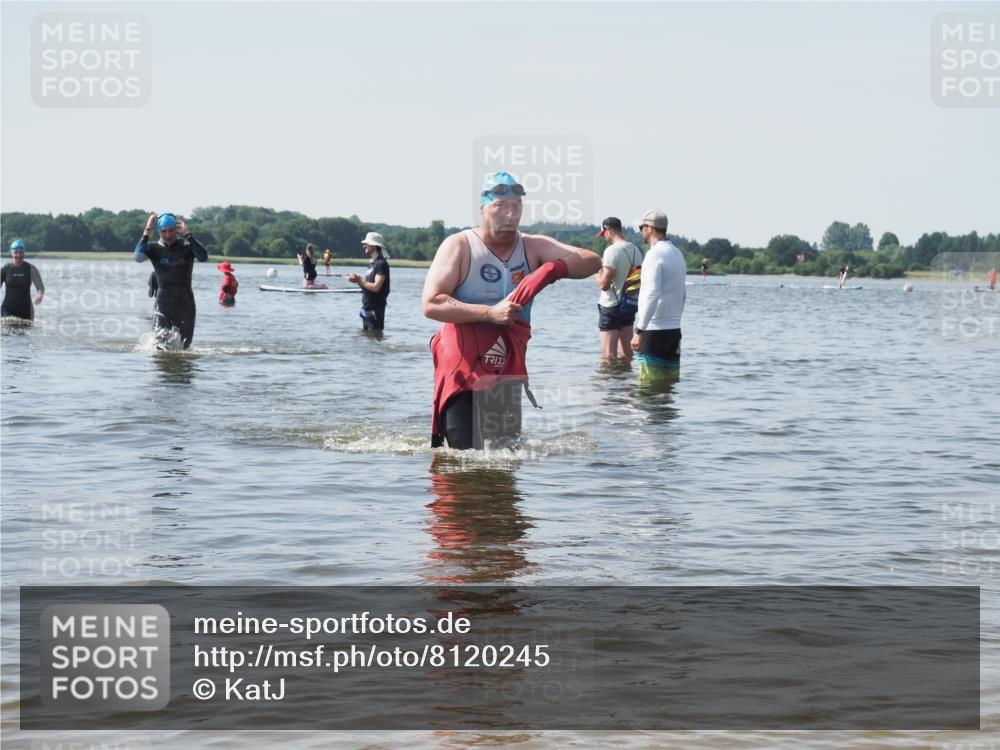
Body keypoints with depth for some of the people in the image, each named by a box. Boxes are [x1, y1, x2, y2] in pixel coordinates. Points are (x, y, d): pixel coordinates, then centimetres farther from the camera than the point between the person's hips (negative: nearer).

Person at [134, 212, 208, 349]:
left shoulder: (187, 246, -1)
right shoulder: (154, 248, 1)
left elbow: (203, 257, -21)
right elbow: (138, 258, -19)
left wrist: (187, 234, -21)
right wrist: (147, 231, -19)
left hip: (185, 303, 0)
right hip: (163, 303, 0)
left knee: (184, 346, 5)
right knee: (160, 345, -14)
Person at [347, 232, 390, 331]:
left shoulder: (381, 264, -14)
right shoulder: (372, 263, 16)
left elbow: (376, 287, -21)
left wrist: (359, 281, -15)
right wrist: (358, 280, -1)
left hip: (375, 309, -10)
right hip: (366, 308, 10)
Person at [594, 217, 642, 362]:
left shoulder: (612, 250, -17)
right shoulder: (635, 250, 6)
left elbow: (603, 285, -19)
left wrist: (598, 271, 0)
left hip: (611, 307, -7)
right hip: (629, 306, 8)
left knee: (608, 357, -5)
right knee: (626, 355, 13)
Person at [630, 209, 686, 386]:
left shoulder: (655, 254, -13)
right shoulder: (678, 254, 15)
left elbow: (652, 295, -22)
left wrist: (639, 331, -22)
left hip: (654, 331, -9)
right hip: (674, 330, 9)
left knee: (650, 384, -7)